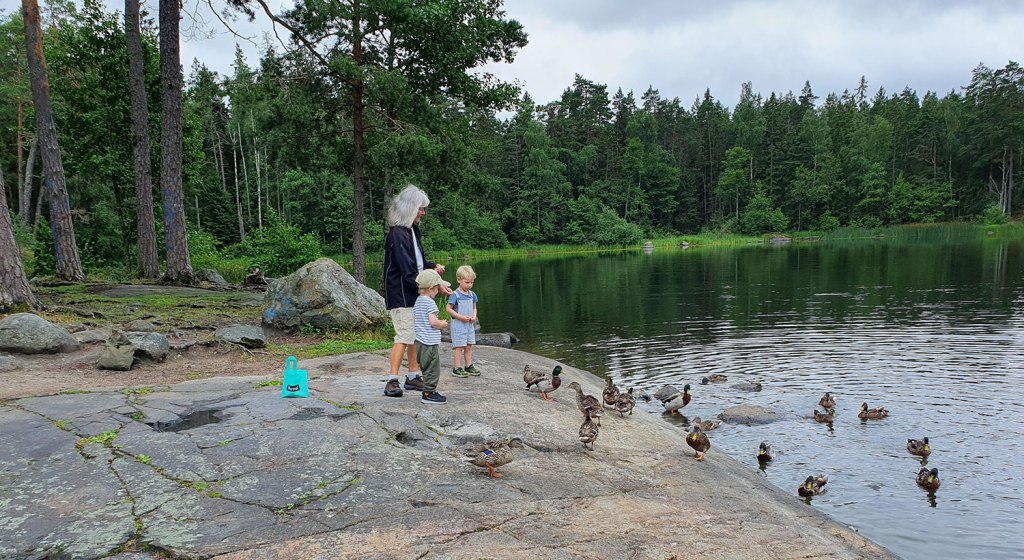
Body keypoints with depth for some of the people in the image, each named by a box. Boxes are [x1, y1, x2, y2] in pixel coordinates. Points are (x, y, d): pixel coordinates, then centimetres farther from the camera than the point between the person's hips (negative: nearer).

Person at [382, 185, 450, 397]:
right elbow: (407, 271, -22)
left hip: (415, 294, 9)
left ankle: (413, 377, 21)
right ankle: (392, 381, -7)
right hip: (401, 296, -9)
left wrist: (432, 267, 6)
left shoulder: (412, 230, 13)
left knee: (417, 336, 12)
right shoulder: (397, 234, -17)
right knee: (404, 336, -11)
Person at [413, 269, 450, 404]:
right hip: (430, 343, -9)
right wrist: (443, 324, -2)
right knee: (432, 369, -1)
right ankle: (428, 394, 3)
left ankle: (430, 392, 23)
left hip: (420, 341, 9)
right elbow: (433, 322, -23)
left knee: (428, 369, 17)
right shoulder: (430, 302, -15)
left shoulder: (417, 302, 12)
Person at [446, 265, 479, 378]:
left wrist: (474, 316, -4)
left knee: (469, 347, 12)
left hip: (470, 325, 6)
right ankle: (457, 368, 3)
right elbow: (448, 309, -14)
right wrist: (461, 317, -18)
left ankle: (469, 366, 22)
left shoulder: (472, 294, 7)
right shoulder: (455, 295, -13)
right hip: (458, 325, -6)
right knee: (459, 347, -3)